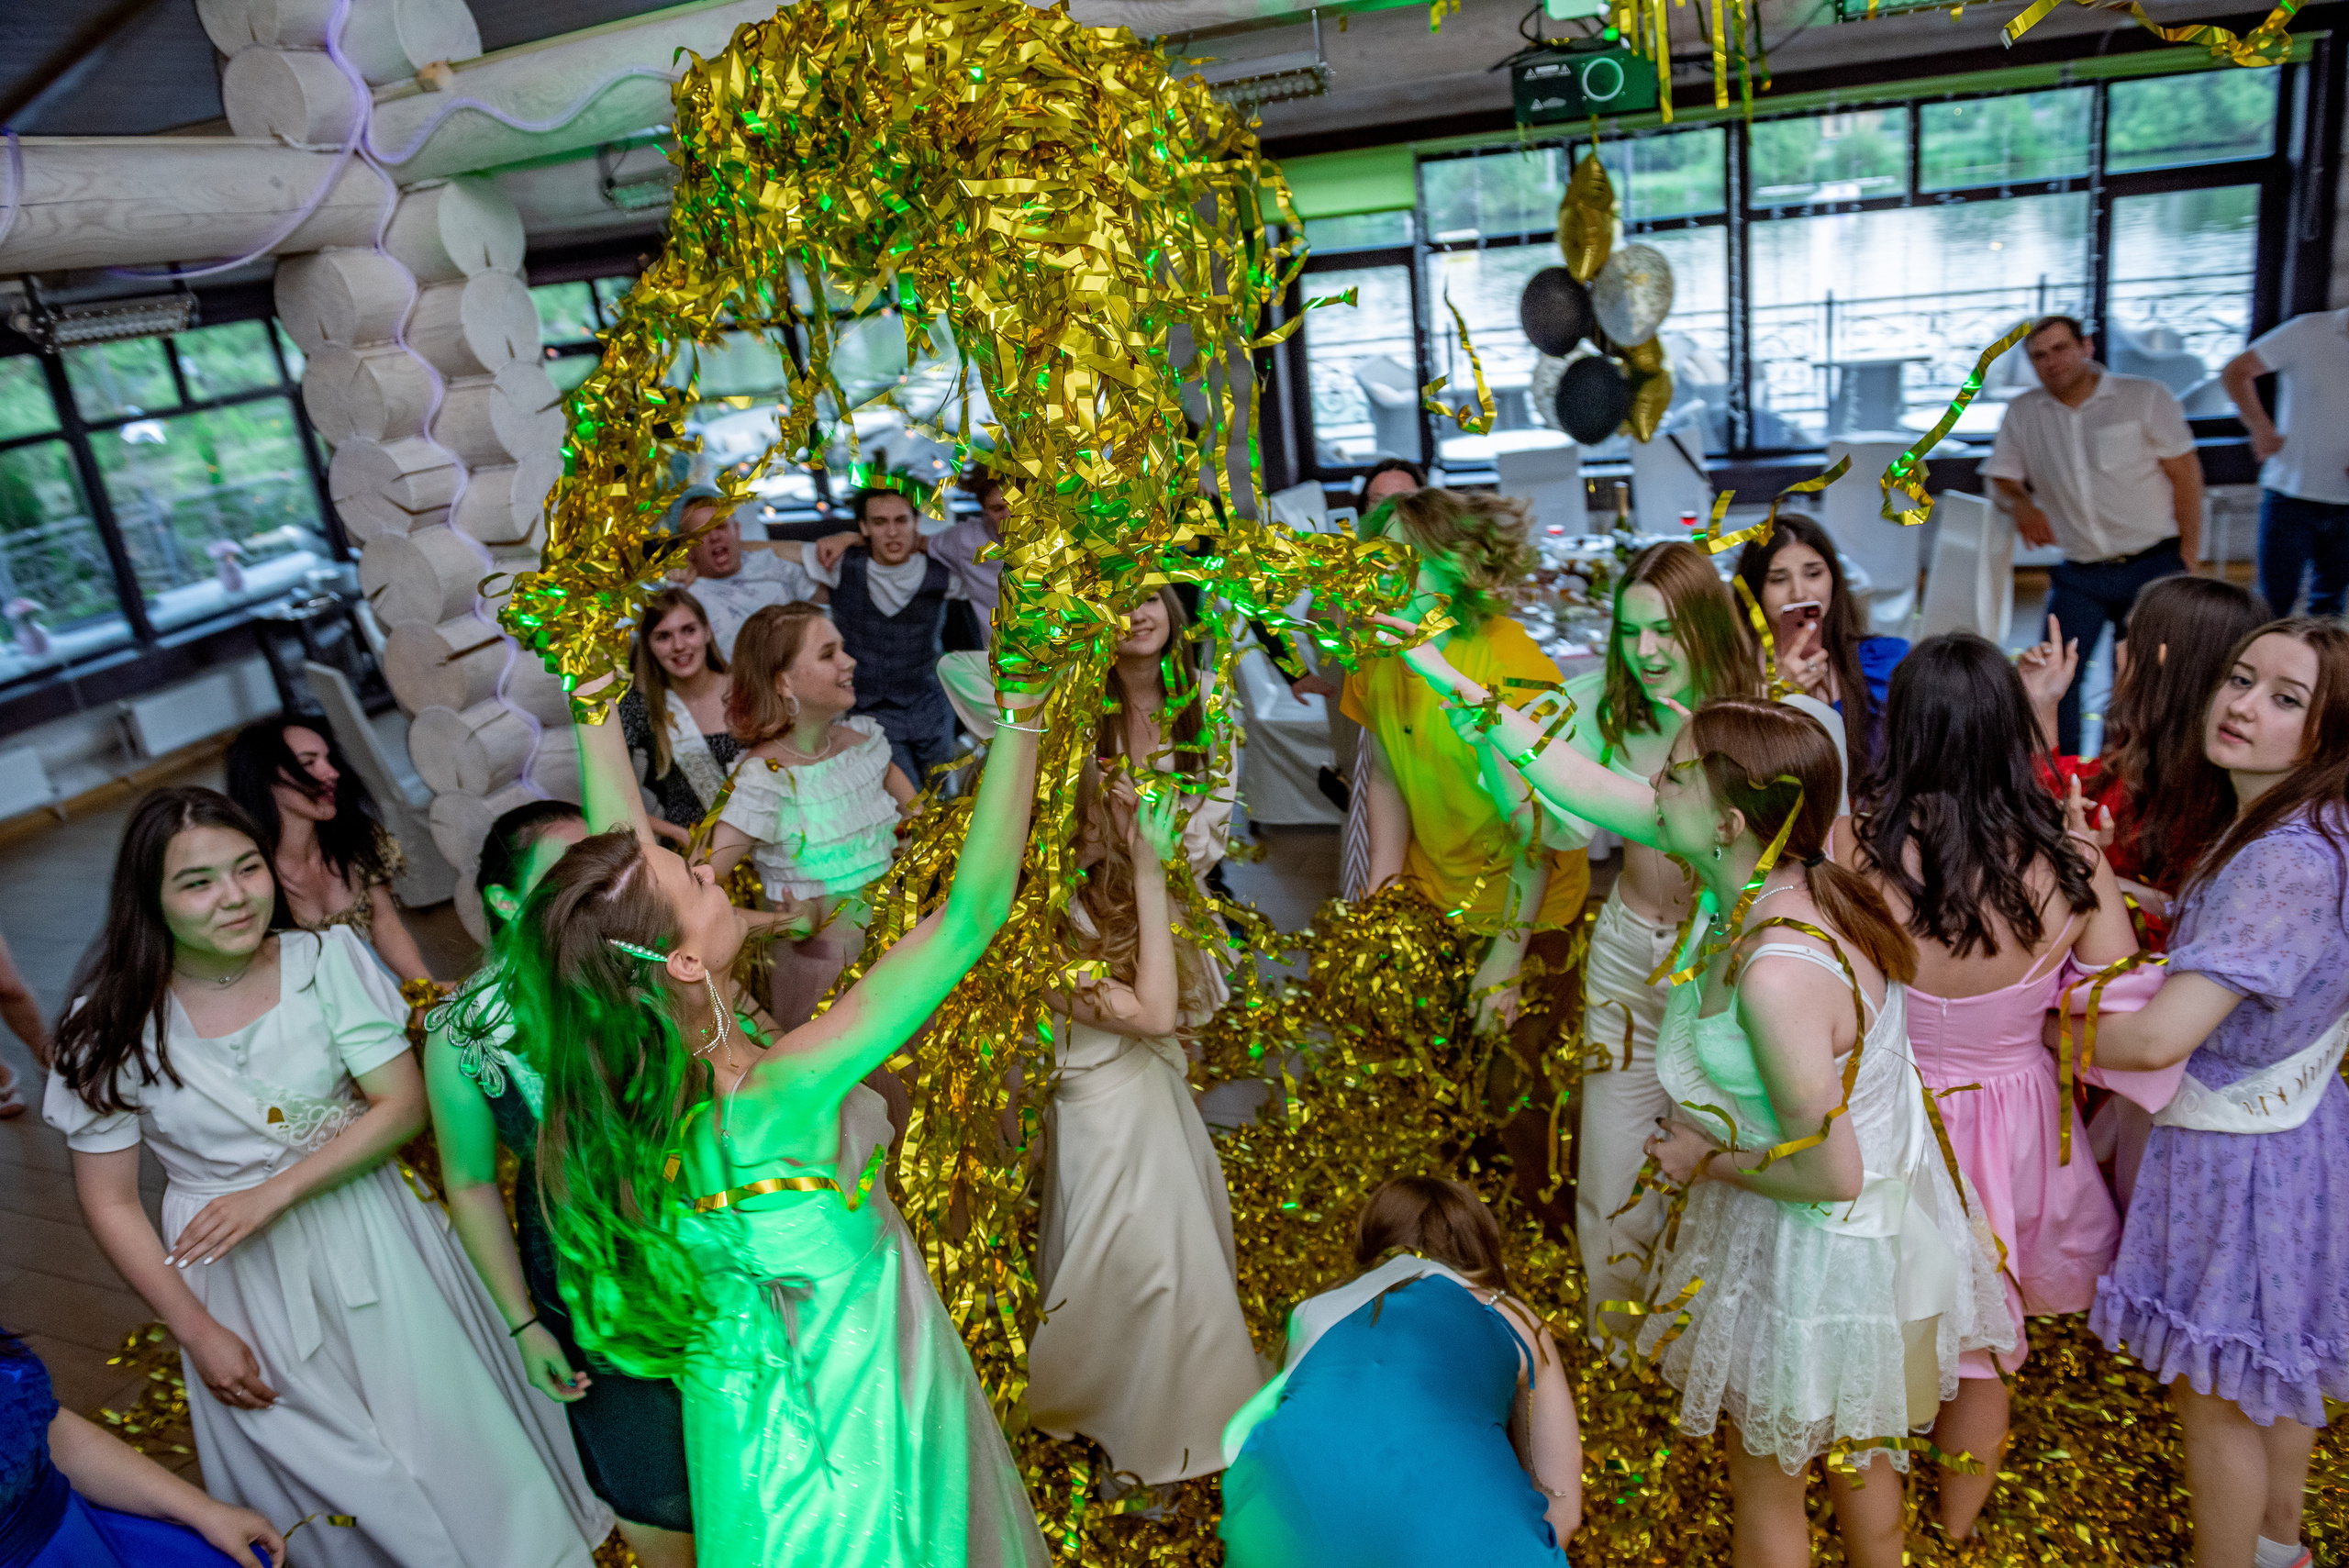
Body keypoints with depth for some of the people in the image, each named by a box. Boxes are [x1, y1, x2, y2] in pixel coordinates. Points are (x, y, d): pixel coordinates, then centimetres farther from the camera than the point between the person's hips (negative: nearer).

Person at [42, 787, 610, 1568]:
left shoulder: (325, 958, -10)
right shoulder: (110, 1026, -10)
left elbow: (402, 1104, -11)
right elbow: (110, 1203, -3)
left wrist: (275, 1192, -21)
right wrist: (196, 1331, -5)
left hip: (374, 1242, 1)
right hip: (239, 1275, 0)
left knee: (457, 1446, 11)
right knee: (320, 1478, 12)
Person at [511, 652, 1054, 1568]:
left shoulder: (647, 1051, -18)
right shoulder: (774, 1095, -38)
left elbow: (622, 854, -5)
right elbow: (972, 914, -42)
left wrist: (593, 691, -3)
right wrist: (1023, 708, -42)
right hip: (846, 1421, -7)